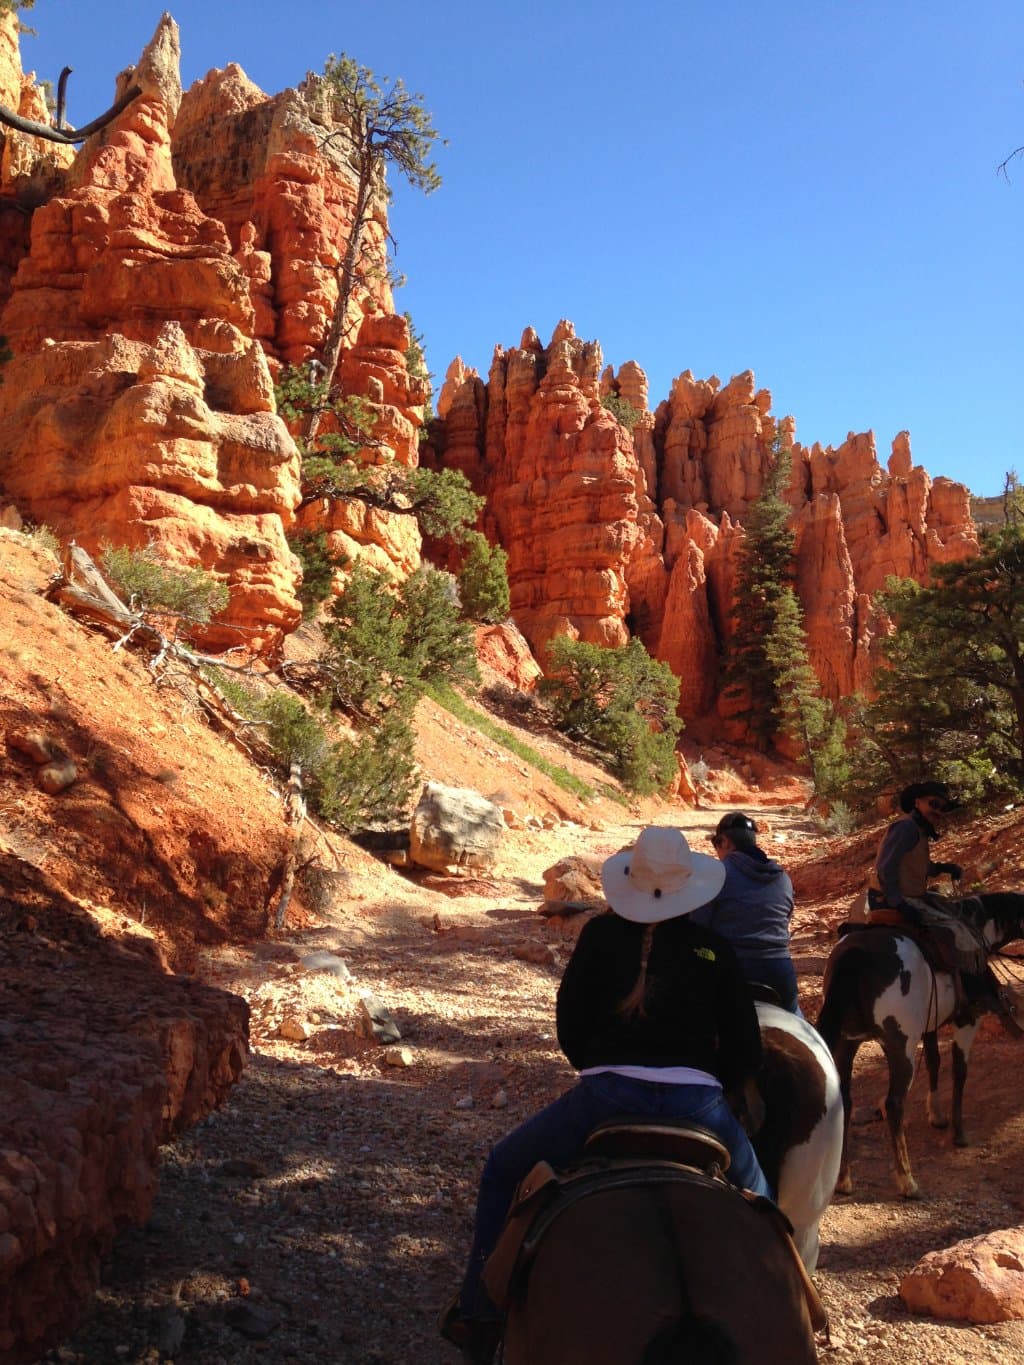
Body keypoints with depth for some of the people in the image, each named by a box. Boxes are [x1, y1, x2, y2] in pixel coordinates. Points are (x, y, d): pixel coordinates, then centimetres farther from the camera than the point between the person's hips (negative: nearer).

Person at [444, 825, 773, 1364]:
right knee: (757, 1204, 31)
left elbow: (569, 1026, 8)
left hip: (606, 1095, -1)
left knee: (502, 1170, 22)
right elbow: (746, 1053, 9)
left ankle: (480, 1318, 22)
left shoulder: (600, 934, 7)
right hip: (698, 1104, 2)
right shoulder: (714, 949, 10)